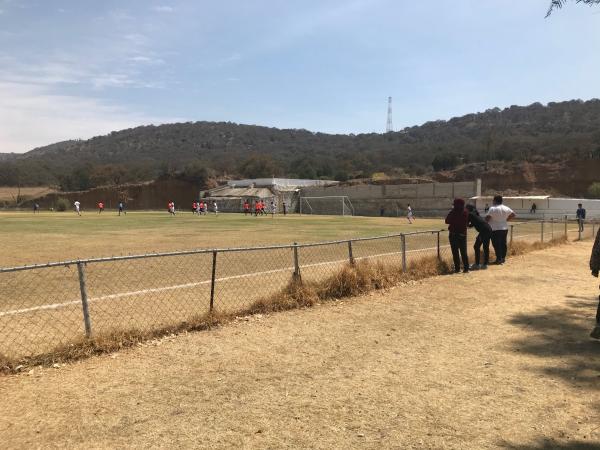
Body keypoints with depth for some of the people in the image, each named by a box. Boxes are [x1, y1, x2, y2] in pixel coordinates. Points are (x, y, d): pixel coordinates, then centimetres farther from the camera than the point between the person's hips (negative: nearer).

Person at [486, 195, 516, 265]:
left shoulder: (492, 209, -13)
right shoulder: (506, 208, 6)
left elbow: (487, 218, -17)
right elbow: (513, 215, 12)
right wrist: (506, 219, 18)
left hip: (495, 229, -6)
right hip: (505, 228, 7)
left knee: (496, 244, -3)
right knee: (503, 243, 13)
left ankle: (499, 259, -5)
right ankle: (503, 258, 20)